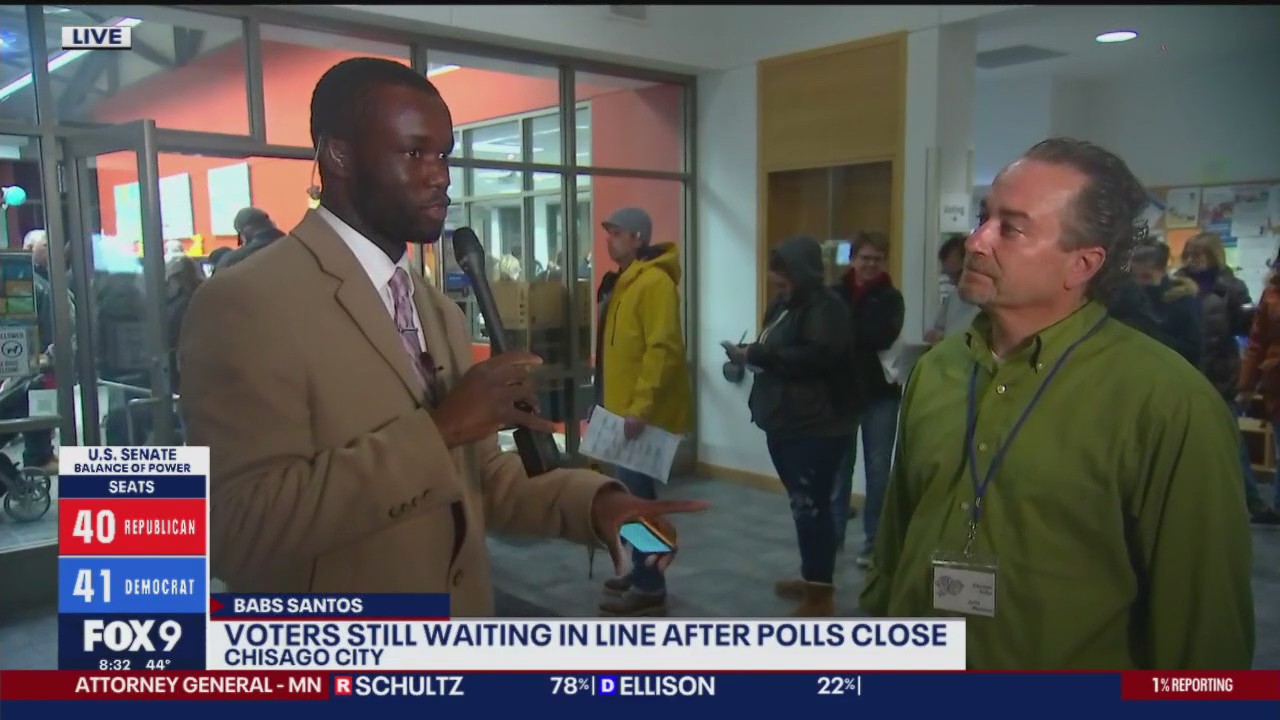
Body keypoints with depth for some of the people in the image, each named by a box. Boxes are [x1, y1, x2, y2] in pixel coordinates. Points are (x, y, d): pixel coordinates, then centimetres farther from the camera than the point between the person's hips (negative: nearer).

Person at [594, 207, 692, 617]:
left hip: (645, 413, -10)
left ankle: (649, 590, 3)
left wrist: (641, 407, -26)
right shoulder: (621, 282, 16)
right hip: (623, 408, 10)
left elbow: (663, 350, -23)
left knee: (637, 496, -6)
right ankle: (640, 574, 28)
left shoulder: (654, 282, -16)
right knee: (630, 494, 16)